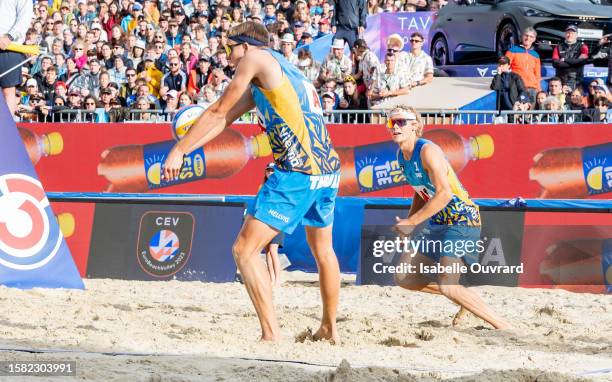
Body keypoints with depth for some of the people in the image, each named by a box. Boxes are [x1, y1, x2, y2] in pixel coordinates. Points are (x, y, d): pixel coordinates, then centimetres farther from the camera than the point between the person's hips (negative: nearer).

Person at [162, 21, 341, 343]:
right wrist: (184, 149, 19)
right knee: (322, 250, 28)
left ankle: (271, 334, -14)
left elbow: (218, 111, 5)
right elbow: (224, 119, 24)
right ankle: (330, 329, 39)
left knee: (245, 250, -7)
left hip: (298, 172, -9)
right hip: (329, 169, 9)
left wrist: (178, 150, 11)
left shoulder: (256, 57, 1)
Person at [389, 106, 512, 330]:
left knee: (446, 286, -23)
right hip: (437, 221, 10)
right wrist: (406, 223, 7)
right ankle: (462, 299, 21)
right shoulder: (401, 156, 8)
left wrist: (411, 223, -26)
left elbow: (444, 194, -28)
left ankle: (504, 327, -17)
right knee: (404, 278, 9)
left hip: (462, 219, -10)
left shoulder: (428, 151, -20)